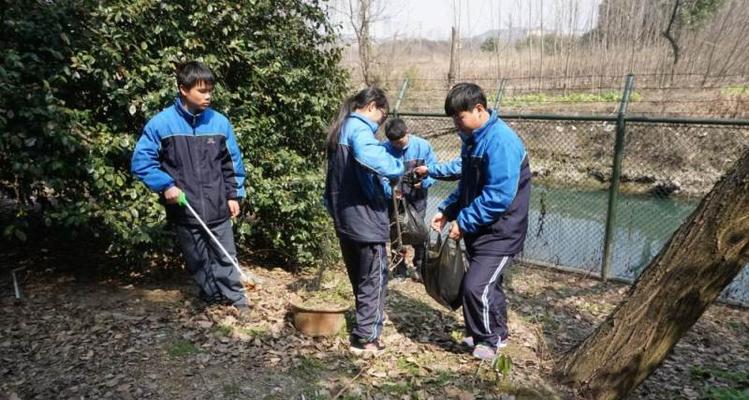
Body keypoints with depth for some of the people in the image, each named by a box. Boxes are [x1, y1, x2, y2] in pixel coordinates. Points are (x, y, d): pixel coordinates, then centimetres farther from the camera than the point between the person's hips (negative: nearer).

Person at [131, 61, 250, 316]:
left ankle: (237, 300, 21)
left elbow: (233, 162, 7)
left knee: (226, 257, 8)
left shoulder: (219, 122, -1)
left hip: (217, 209, 1)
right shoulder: (161, 123, -8)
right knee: (197, 262, 13)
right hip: (184, 211, 0)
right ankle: (214, 298, 30)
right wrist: (165, 185, -14)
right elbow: (141, 161, -3)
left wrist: (234, 195, 5)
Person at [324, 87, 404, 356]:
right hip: (364, 218, -9)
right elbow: (370, 156, -38)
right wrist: (399, 168, -23)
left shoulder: (341, 129, 15)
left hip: (345, 218, 9)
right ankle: (366, 338, 9)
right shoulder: (359, 128, -14)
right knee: (374, 278, 3)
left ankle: (365, 326, 33)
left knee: (360, 277, 20)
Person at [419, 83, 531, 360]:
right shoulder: (472, 138, 7)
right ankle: (495, 333, 38)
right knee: (487, 283, 19)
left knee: (476, 286, -9)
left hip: (499, 233, -9)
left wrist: (463, 222, -21)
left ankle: (490, 337, 15)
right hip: (478, 229, 9)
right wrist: (447, 210, 5)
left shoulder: (501, 142, -23)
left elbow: (498, 196, -27)